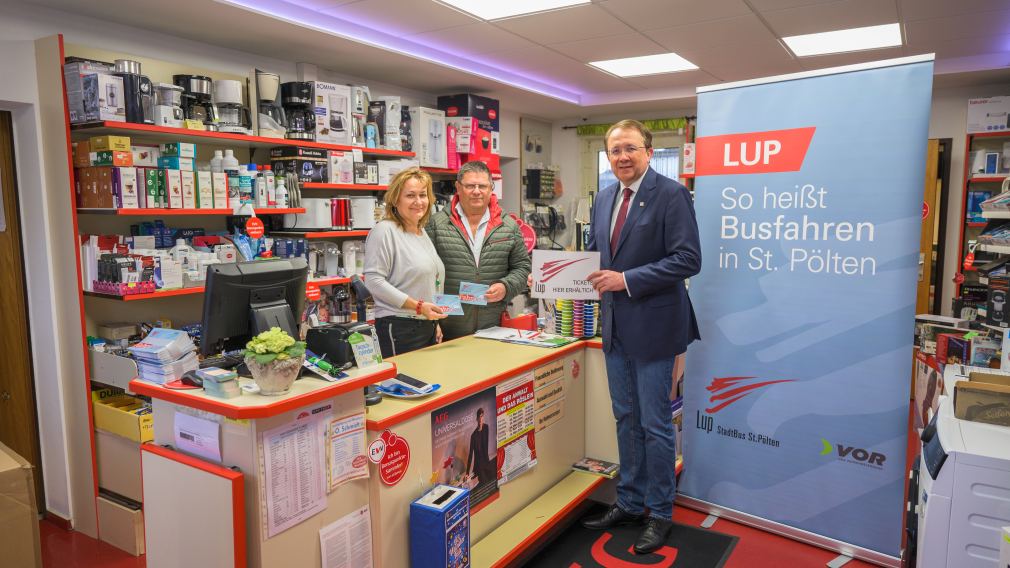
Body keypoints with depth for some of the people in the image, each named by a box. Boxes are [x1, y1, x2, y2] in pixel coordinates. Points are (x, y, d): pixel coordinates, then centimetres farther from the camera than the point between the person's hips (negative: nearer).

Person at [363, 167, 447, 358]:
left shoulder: (423, 232, 16)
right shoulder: (384, 231, -11)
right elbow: (374, 280, -19)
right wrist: (418, 306, -20)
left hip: (428, 326, 8)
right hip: (399, 329, -8)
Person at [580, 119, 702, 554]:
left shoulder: (671, 194, -11)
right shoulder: (604, 199, 10)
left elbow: (688, 260, -18)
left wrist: (626, 280, -22)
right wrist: (584, 273, -3)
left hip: (653, 326, -7)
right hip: (615, 326, 7)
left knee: (655, 424, 5)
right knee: (626, 419, 17)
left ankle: (660, 513, 23)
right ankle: (630, 503, 33)